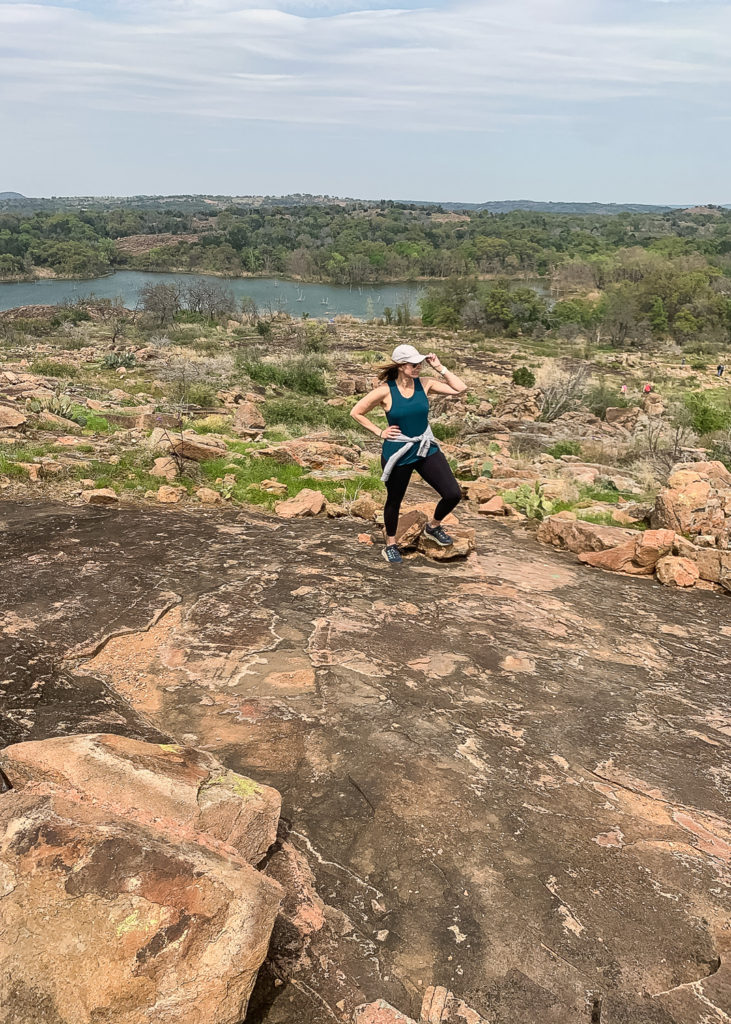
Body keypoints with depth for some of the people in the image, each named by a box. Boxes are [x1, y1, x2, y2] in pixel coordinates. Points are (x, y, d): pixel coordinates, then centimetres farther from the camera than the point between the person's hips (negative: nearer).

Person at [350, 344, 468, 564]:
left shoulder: (425, 384, -4)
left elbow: (460, 389, -6)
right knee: (394, 501, 13)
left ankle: (433, 526, 24)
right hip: (397, 454, -3)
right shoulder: (385, 391, -13)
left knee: (453, 494, -7)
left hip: (426, 449, 3)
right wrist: (379, 432, -5)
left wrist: (439, 368, -9)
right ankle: (390, 544, 37)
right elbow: (356, 412, -3)